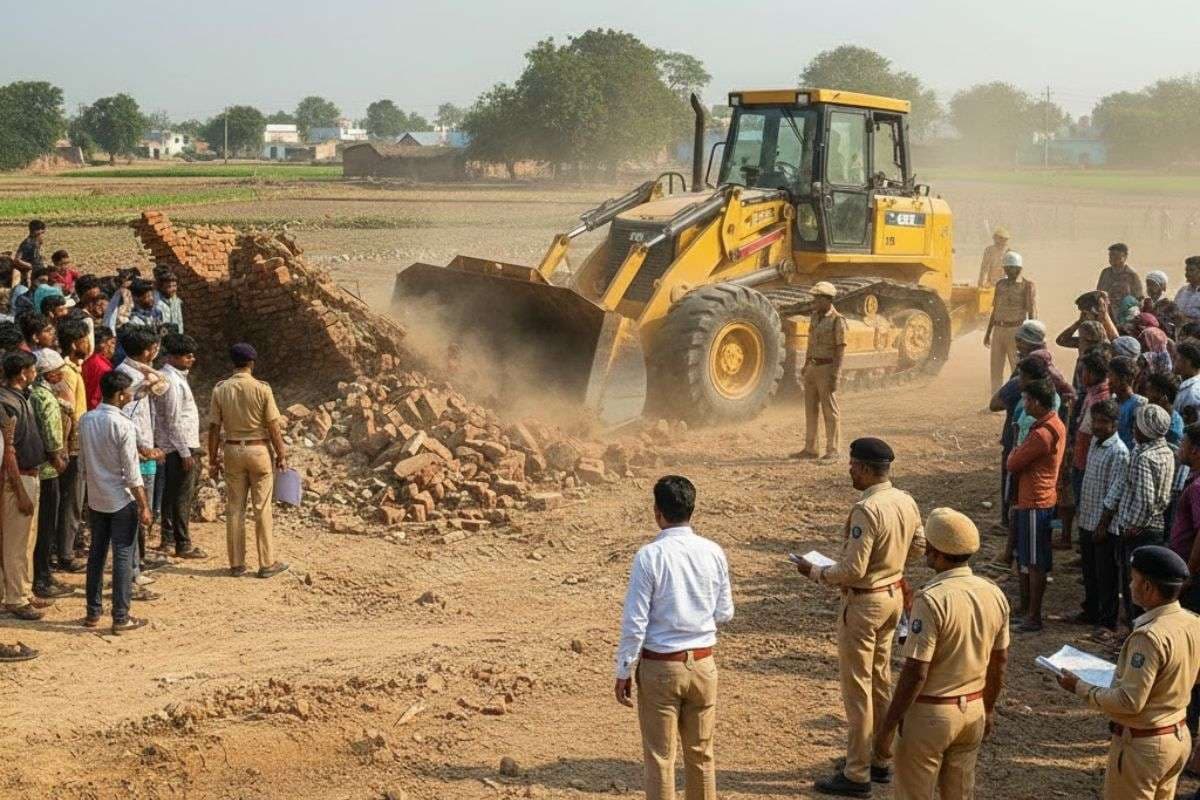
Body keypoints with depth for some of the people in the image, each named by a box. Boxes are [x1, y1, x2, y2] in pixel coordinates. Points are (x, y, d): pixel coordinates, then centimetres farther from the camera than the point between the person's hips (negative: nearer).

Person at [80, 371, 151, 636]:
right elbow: (132, 472, -17)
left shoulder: (86, 420, 1)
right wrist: (144, 506, -11)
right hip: (122, 501, -6)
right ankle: (121, 618, 3)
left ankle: (93, 613, 22)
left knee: (96, 554, 14)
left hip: (96, 499, 6)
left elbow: (83, 462, 10)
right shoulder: (123, 425, -18)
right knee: (123, 557, 0)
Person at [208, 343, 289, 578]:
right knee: (262, 509, 3)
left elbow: (214, 428, 0)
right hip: (259, 450, -3)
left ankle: (236, 564, 12)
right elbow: (273, 426, -8)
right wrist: (281, 454, 2)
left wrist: (213, 460, 7)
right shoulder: (262, 389, -10)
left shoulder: (220, 389, -2)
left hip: (232, 450, 3)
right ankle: (267, 563, 8)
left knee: (234, 509, 9)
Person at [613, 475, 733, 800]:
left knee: (660, 757, 6)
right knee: (701, 753, 17)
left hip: (659, 667, -4)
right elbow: (724, 614, 6)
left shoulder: (650, 556, -16)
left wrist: (624, 672, -5)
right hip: (703, 664, 4)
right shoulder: (713, 553, -3)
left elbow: (635, 621, -14)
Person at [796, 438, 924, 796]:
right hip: (893, 594, 9)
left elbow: (853, 571, -25)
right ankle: (879, 759, 32)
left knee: (857, 687, 1)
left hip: (864, 602, -9)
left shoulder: (866, 510, -26)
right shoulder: (906, 501, 0)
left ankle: (856, 775, 10)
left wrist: (815, 572, -10)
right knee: (880, 680, 20)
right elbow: (918, 547, 14)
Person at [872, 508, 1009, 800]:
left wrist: (887, 726, -15)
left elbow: (915, 673, -23)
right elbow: (999, 661, 9)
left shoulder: (931, 600, -23)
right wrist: (988, 708, 23)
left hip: (929, 714, -7)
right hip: (972, 711, 7)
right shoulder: (994, 594, -1)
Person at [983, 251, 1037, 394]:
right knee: (996, 370, 8)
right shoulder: (1000, 284, 14)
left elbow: (1032, 313, -9)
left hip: (1016, 331, -6)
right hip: (998, 330, 6)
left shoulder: (1027, 286, -3)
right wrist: (988, 332, 21)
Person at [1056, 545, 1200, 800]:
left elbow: (1129, 702, -25)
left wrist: (1081, 688, -14)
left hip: (1142, 745, -8)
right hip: (1179, 736, 8)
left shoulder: (1149, 636, -27)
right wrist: (1127, 672, 16)